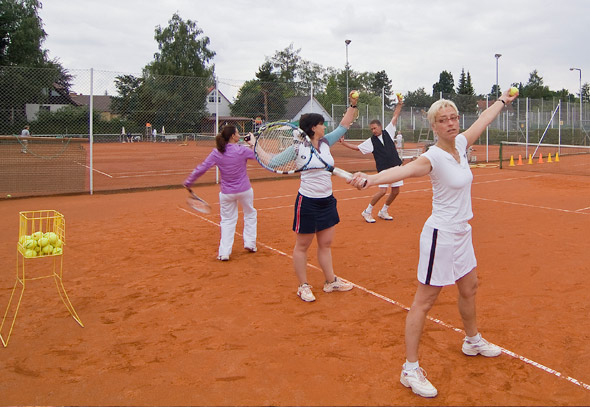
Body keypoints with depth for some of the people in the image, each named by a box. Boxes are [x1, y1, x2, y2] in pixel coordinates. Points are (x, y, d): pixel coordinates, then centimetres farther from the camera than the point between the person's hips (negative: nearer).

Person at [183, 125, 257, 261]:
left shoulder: (216, 153, -8)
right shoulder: (242, 150, -13)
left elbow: (201, 168, -6)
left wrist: (188, 181, 5)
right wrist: (253, 144, 18)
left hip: (227, 193, 2)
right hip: (244, 190, -1)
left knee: (227, 220, 13)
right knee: (250, 214, 23)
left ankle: (224, 252, 8)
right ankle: (250, 243, 26)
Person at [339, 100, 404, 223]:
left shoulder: (388, 132, 6)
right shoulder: (371, 141, 1)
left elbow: (395, 116, 10)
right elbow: (357, 147, 2)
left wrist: (399, 104, 6)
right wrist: (343, 143, -7)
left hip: (396, 167, 4)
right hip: (384, 169, -4)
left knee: (395, 191, 6)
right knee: (382, 191, -17)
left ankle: (383, 211, 23)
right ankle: (367, 212, -3)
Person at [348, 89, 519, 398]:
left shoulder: (460, 144, 2)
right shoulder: (434, 157, -22)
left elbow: (483, 119, 21)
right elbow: (403, 170, -42)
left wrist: (502, 101, 38)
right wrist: (371, 178, -61)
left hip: (462, 233, 9)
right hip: (441, 235, -9)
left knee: (469, 288, 26)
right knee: (424, 301, -2)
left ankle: (473, 340, 51)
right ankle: (410, 370, 7)